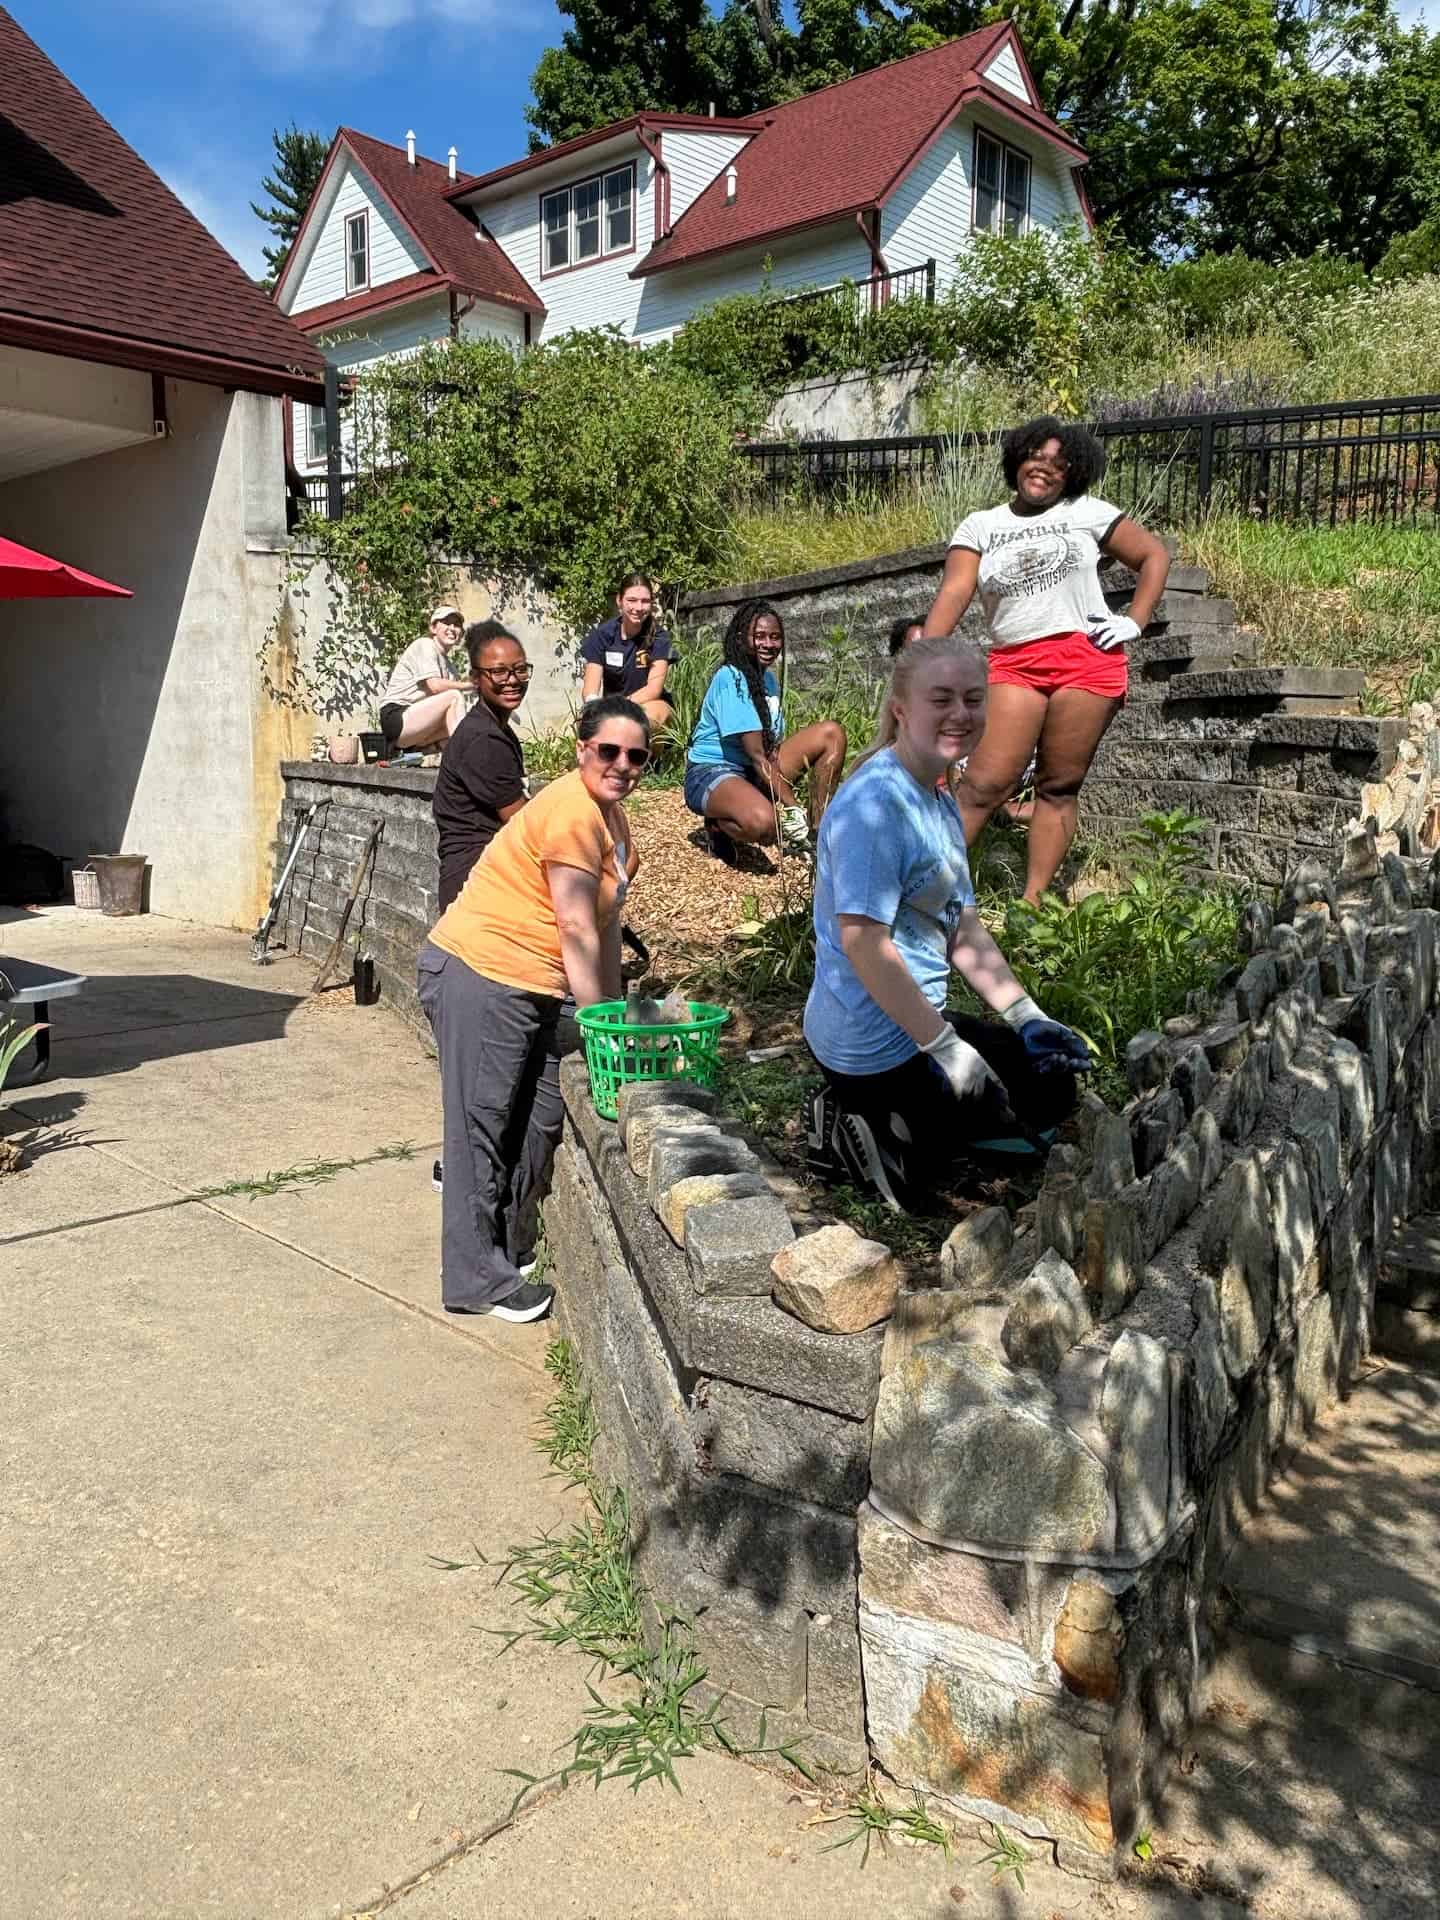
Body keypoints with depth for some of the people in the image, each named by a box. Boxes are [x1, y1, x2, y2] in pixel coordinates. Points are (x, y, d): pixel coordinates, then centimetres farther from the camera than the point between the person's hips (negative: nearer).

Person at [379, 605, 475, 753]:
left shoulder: (446, 663, 21)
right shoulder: (425, 645, -3)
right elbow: (434, 686, -19)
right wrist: (469, 684, -16)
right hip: (396, 719, -8)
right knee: (455, 696, -26)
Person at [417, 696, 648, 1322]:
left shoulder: (613, 819, 12)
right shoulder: (572, 811, -19)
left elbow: (605, 928, 12)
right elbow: (576, 931, -19)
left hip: (531, 987, 10)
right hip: (478, 975, -10)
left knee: (540, 1122, 14)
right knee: (482, 1126, -2)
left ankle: (510, 1245, 31)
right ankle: (476, 1277, 7)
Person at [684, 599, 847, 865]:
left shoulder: (769, 677, 9)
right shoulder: (731, 678, -18)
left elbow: (773, 747, 8)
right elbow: (757, 754, -23)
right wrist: (793, 807, -24)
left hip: (757, 773, 9)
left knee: (831, 733, -4)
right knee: (763, 823, -42)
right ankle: (718, 825, -5)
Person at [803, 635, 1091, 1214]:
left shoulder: (940, 801, 10)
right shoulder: (875, 803, -21)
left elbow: (964, 931, 13)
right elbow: (863, 941, -26)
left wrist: (1026, 1016, 5)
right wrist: (944, 1046, -24)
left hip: (915, 1023, 9)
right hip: (880, 1045, -9)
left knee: (1053, 1070, 21)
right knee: (1047, 1100, 5)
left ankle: (873, 1123, 8)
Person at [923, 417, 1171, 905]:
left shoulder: (1086, 513, 10)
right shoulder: (980, 525, 11)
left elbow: (1155, 555, 15)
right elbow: (953, 593, -3)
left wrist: (1134, 622, 4)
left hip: (1087, 660, 0)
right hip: (1013, 666, 0)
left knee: (1059, 787, 1)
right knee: (984, 785, -13)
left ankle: (1034, 902, 5)